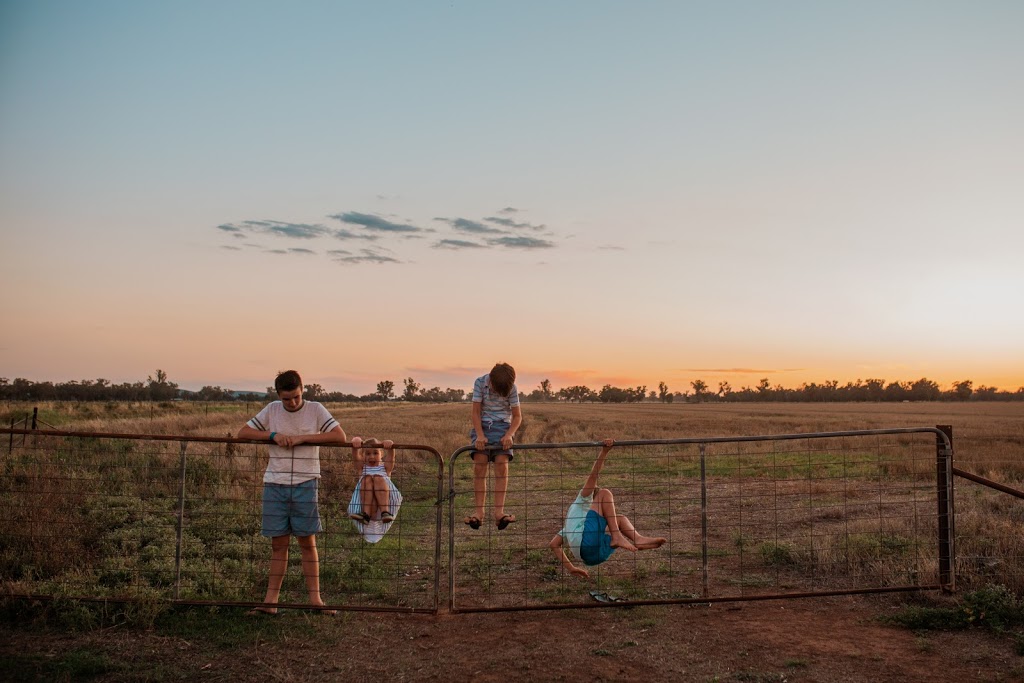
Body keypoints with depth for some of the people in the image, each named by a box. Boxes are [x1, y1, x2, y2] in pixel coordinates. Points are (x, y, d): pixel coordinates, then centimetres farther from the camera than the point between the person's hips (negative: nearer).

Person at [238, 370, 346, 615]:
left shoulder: (315, 410, -2)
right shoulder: (271, 410, 5)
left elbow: (340, 436, -12)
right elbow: (242, 433, 4)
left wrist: (302, 438, -17)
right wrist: (273, 435, -11)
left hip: (305, 484, -2)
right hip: (275, 484, 2)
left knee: (307, 542, 3)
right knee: (278, 543, 7)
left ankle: (315, 599, 11)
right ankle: (270, 601, 13)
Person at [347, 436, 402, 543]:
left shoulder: (385, 467, 19)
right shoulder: (363, 466, 22)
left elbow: (391, 457, -2)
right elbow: (355, 456, 3)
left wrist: (390, 445, -25)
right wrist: (356, 442, -20)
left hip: (385, 502, -1)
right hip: (364, 505, 1)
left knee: (378, 478, -23)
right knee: (367, 478, -21)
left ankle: (385, 511, -36)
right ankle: (366, 513, -34)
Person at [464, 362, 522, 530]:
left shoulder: (512, 388, -6)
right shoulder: (480, 383, -6)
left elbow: (517, 416, -1)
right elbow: (476, 412, -6)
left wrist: (509, 434, -18)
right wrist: (480, 435, -19)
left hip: (502, 426, 0)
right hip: (482, 426, 0)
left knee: (502, 466, -17)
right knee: (479, 466, -14)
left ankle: (499, 512, -20)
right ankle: (479, 511, -13)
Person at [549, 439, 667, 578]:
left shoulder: (570, 525, 40)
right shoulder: (582, 501, 22)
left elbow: (553, 544, 32)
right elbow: (593, 476, 6)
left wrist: (571, 568, 26)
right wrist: (604, 452, -6)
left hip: (594, 555, 8)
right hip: (586, 542, -8)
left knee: (621, 519, 24)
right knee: (605, 493, 0)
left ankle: (637, 539, -8)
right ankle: (616, 537, -17)